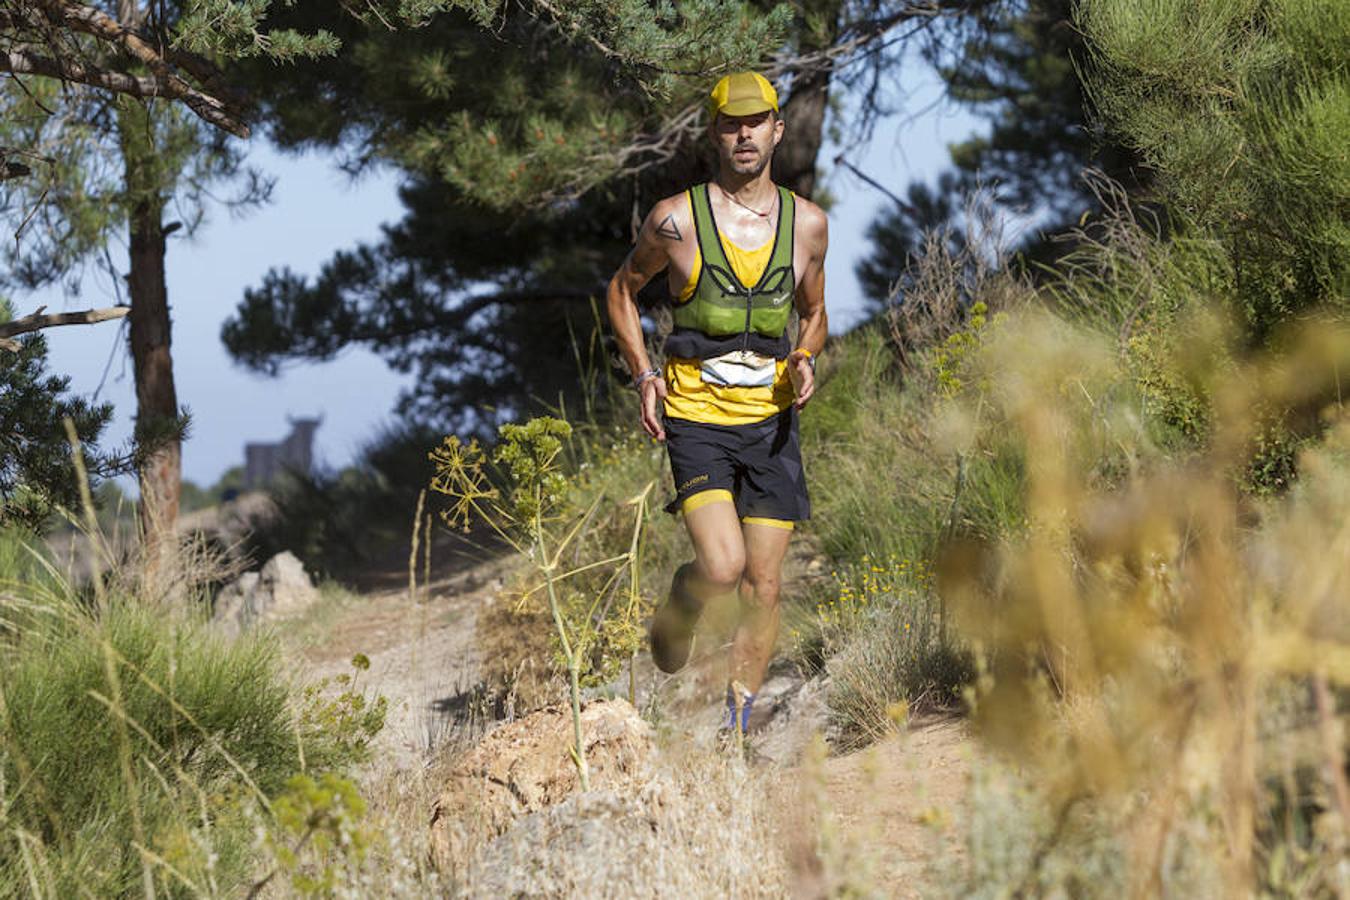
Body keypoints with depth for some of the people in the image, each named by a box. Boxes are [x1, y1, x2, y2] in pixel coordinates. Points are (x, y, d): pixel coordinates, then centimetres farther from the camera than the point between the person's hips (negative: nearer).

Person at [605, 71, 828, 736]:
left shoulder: (807, 223, 4)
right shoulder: (676, 220, -5)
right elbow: (622, 289, 12)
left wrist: (805, 358, -2)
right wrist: (644, 375, -1)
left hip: (771, 421, 3)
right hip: (695, 415, -3)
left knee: (764, 586, 1)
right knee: (722, 567, -20)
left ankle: (736, 729, 15)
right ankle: (676, 612, 15)